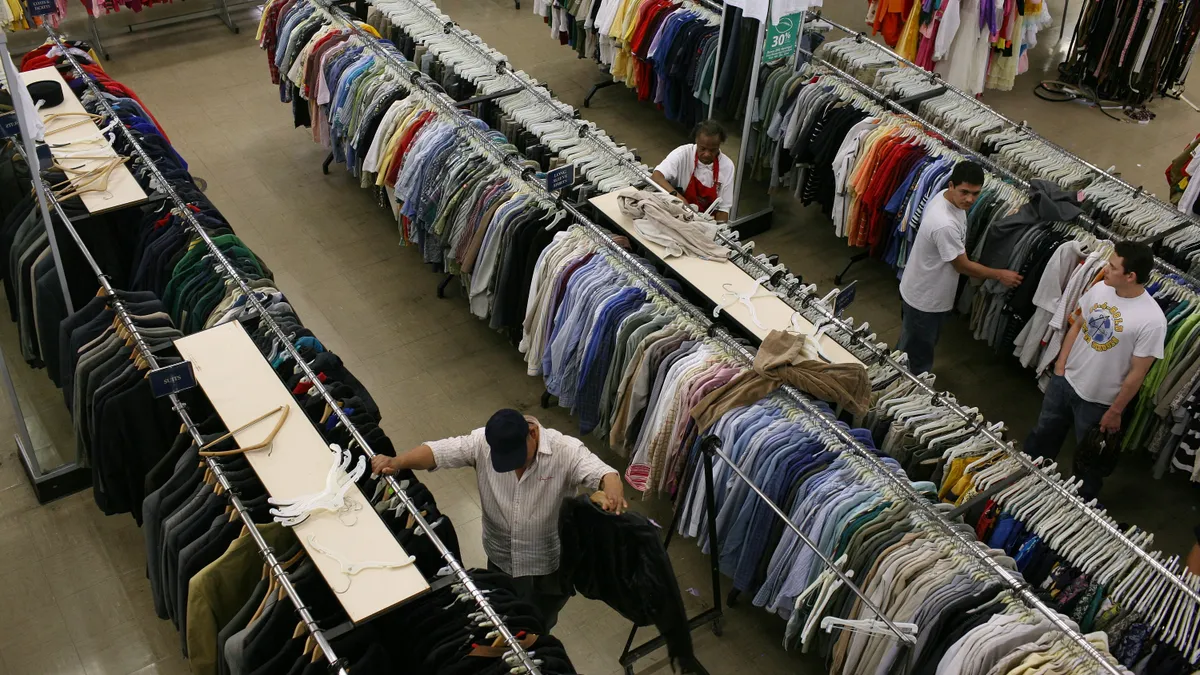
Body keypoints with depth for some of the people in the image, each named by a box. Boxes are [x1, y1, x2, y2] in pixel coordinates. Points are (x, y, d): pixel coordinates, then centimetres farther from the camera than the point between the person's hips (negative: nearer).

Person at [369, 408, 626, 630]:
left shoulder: (565, 450, -27)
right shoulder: (482, 442, -18)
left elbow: (600, 471, -38)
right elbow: (438, 451, -21)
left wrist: (612, 488, -62)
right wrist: (397, 462, -39)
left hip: (552, 565, -2)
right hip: (501, 561, 2)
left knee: (540, 627, 24)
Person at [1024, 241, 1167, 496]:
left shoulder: (1152, 320, -28)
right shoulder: (1099, 289, -12)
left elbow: (1137, 374, -19)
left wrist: (1115, 411, -11)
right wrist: (1060, 366, 4)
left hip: (1098, 401, -5)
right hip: (1064, 381, 5)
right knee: (1042, 437, 25)